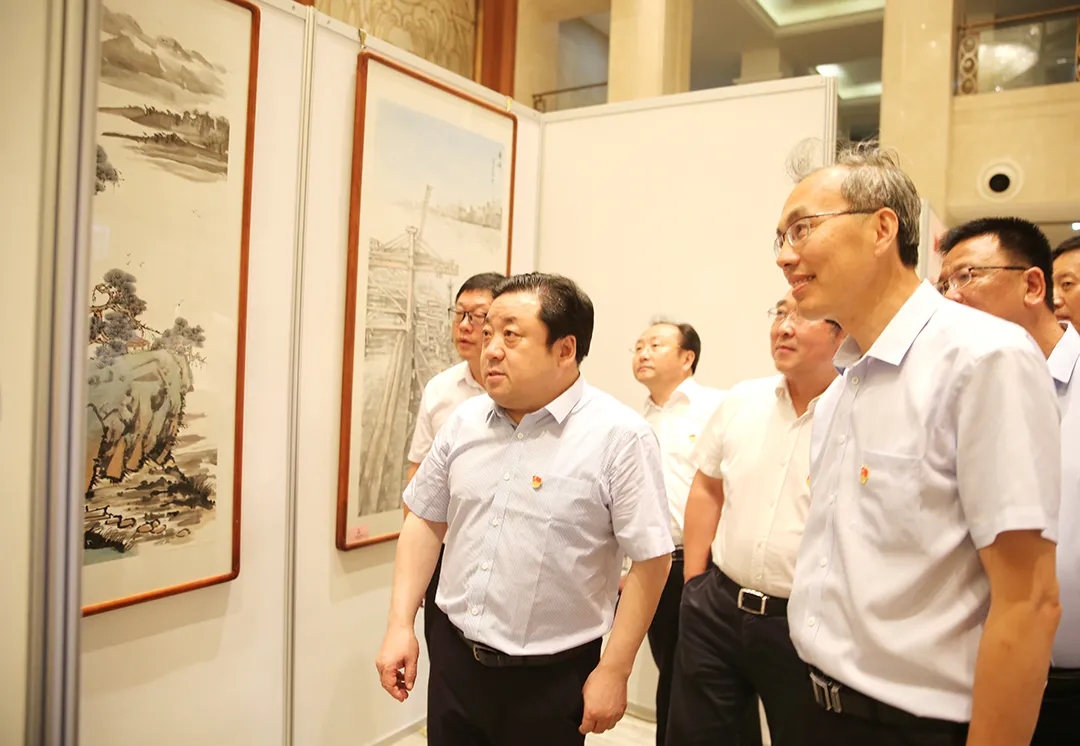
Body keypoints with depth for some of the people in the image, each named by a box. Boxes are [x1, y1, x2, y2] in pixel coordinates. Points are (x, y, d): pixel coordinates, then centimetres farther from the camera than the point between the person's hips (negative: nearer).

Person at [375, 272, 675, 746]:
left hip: (552, 677, -4)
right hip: (453, 656, 4)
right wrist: (400, 626, 4)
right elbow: (426, 521, 8)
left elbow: (650, 560, -13)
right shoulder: (464, 422, 0)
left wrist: (614, 671, -11)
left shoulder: (620, 435, -15)